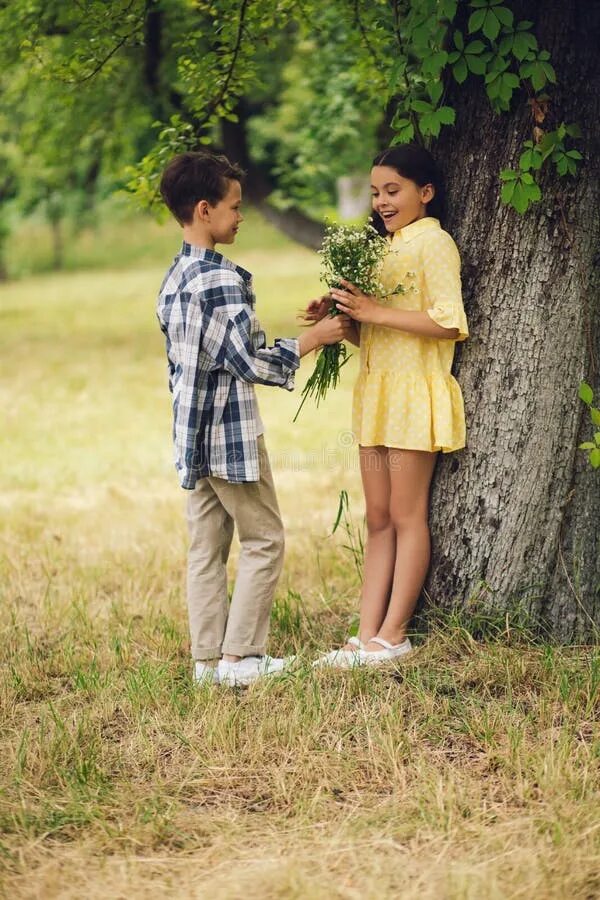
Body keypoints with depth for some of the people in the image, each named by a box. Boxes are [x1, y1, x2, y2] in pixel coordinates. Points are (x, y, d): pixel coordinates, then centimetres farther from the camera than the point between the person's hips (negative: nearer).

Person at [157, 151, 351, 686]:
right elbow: (248, 363, -19)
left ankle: (207, 657, 12)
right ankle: (239, 657, 0)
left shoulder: (174, 280, 11)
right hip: (231, 433, -9)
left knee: (207, 546, 10)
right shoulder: (220, 278, -18)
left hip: (192, 433, 9)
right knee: (264, 541, 1)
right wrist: (312, 338, -10)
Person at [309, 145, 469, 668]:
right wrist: (339, 316, 1)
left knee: (406, 517, -3)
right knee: (378, 521, 6)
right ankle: (368, 635, 6)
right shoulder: (387, 247, 19)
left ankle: (393, 636, 0)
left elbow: (448, 323, -18)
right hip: (376, 394, 9)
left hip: (414, 395, -8)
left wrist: (375, 311, -19)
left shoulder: (433, 242, -8)